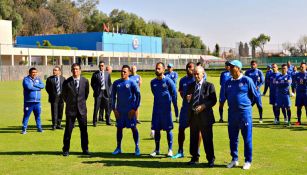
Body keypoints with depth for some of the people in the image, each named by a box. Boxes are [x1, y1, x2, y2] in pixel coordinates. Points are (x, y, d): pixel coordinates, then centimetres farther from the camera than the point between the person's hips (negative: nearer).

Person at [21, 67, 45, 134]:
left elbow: (42, 85, -4)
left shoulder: (38, 79, 13)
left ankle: (39, 127, 21)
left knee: (38, 115, 11)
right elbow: (28, 87, -20)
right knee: (26, 115, -2)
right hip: (28, 101, -5)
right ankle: (24, 129, 5)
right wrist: (38, 88, -10)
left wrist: (34, 84, -15)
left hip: (37, 101, 5)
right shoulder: (26, 79, -3)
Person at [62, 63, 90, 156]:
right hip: (70, 109, -1)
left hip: (82, 109, 1)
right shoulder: (67, 82, -4)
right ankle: (66, 150, 13)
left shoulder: (85, 81, -1)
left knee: (84, 130, 5)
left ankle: (85, 149, 14)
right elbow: (64, 95, 10)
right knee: (68, 130, 3)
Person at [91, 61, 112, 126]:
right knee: (96, 108, -2)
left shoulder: (107, 74, 7)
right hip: (98, 92, -2)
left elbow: (109, 83, 13)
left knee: (107, 107, 6)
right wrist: (95, 90, -1)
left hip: (105, 92, 3)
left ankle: (108, 121, 17)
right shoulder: (95, 74, 0)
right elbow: (92, 83, 5)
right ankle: (94, 122, 7)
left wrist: (108, 90, 3)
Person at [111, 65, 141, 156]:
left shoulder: (132, 83, -7)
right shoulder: (116, 83, 5)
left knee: (133, 128, 0)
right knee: (119, 128, 8)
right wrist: (114, 109, 2)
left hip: (130, 110, -4)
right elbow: (113, 96, 9)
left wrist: (135, 108, -11)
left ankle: (137, 147, 8)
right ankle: (118, 148, 18)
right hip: (119, 110, 4)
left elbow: (138, 95, -7)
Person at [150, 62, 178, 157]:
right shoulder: (153, 82, 6)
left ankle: (170, 149, 10)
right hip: (156, 109, 4)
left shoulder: (168, 81, -8)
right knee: (156, 129, 7)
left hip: (166, 109, -4)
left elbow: (174, 94, -3)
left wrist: (176, 107, -1)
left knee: (168, 129, 2)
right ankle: (157, 149, 17)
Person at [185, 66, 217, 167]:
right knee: (193, 138, 11)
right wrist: (188, 99, -6)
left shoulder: (209, 86, -2)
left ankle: (210, 159, 11)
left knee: (207, 139, 0)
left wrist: (204, 106, -18)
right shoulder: (191, 86, 12)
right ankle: (195, 157, 23)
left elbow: (213, 100, -5)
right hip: (193, 116, 5)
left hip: (205, 116, -4)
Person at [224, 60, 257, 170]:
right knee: (233, 138, 11)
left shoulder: (247, 80, -7)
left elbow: (255, 95, 0)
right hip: (232, 113, 5)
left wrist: (247, 104, 7)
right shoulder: (228, 82, 7)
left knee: (247, 138, 3)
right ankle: (234, 160, 23)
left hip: (244, 112, -5)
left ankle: (248, 161, 13)